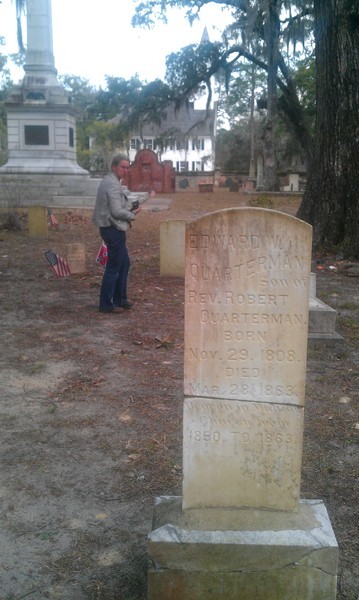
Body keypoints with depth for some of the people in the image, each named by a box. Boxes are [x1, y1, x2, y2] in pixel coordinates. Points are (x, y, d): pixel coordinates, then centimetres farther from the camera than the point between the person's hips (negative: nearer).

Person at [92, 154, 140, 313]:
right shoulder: (113, 185, -17)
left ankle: (120, 299, 27)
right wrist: (132, 215, -6)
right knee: (114, 267, -3)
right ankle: (106, 304, 5)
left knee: (124, 263, 18)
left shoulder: (108, 181, 14)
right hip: (114, 229, -11)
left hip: (109, 227, 11)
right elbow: (117, 212, -23)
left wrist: (128, 214, 8)